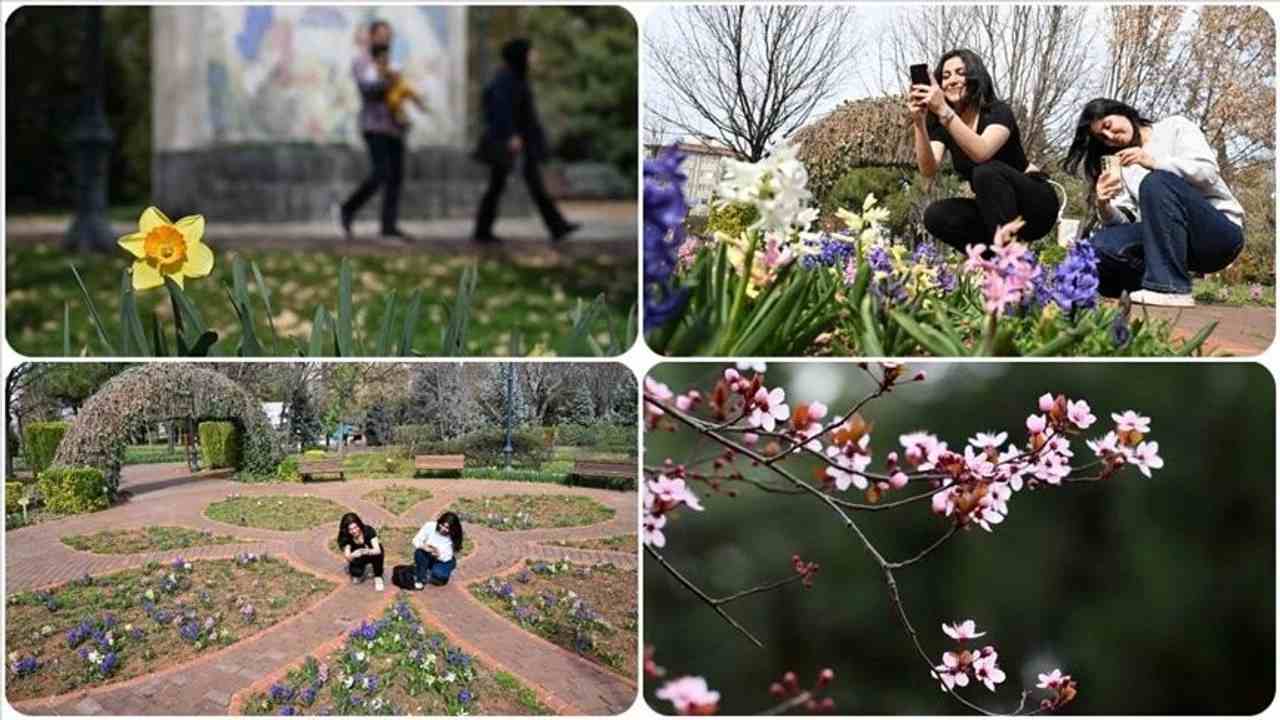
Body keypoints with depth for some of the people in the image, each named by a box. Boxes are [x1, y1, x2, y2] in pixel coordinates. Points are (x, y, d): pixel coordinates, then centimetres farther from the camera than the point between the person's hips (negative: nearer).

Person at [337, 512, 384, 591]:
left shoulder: (368, 531, -25)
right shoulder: (346, 538, -22)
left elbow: (377, 550, -34)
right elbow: (348, 557, -29)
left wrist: (366, 551, -53)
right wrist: (353, 555, -51)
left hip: (371, 557, -1)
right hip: (359, 560, 1)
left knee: (379, 547, -32)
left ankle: (377, 578, -17)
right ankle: (364, 569, 8)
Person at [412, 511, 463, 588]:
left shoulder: (452, 538, -17)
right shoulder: (430, 526, -18)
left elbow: (447, 557, -18)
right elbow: (416, 540, -14)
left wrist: (439, 555, -39)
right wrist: (423, 546, -36)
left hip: (440, 561, -1)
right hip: (426, 558, 1)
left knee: (440, 575, -32)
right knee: (420, 551, -33)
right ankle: (419, 579, -17)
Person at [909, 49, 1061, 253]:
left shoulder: (998, 112, -16)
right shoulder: (942, 125, -1)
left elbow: (982, 153, -39)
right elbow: (928, 170, -21)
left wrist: (944, 110, -47)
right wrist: (919, 123, -35)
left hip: (1036, 205, -5)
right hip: (994, 210, 5)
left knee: (987, 171, -33)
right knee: (935, 216, -20)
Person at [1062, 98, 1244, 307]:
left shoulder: (1175, 127, 6)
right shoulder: (1123, 166, 18)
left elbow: (1208, 172, -11)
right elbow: (1123, 222, 6)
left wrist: (1153, 162, -21)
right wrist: (1104, 207, -15)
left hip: (1221, 233, -4)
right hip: (1174, 242, 4)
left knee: (1157, 182, -30)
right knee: (1100, 246, -19)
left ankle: (1171, 289, -33)